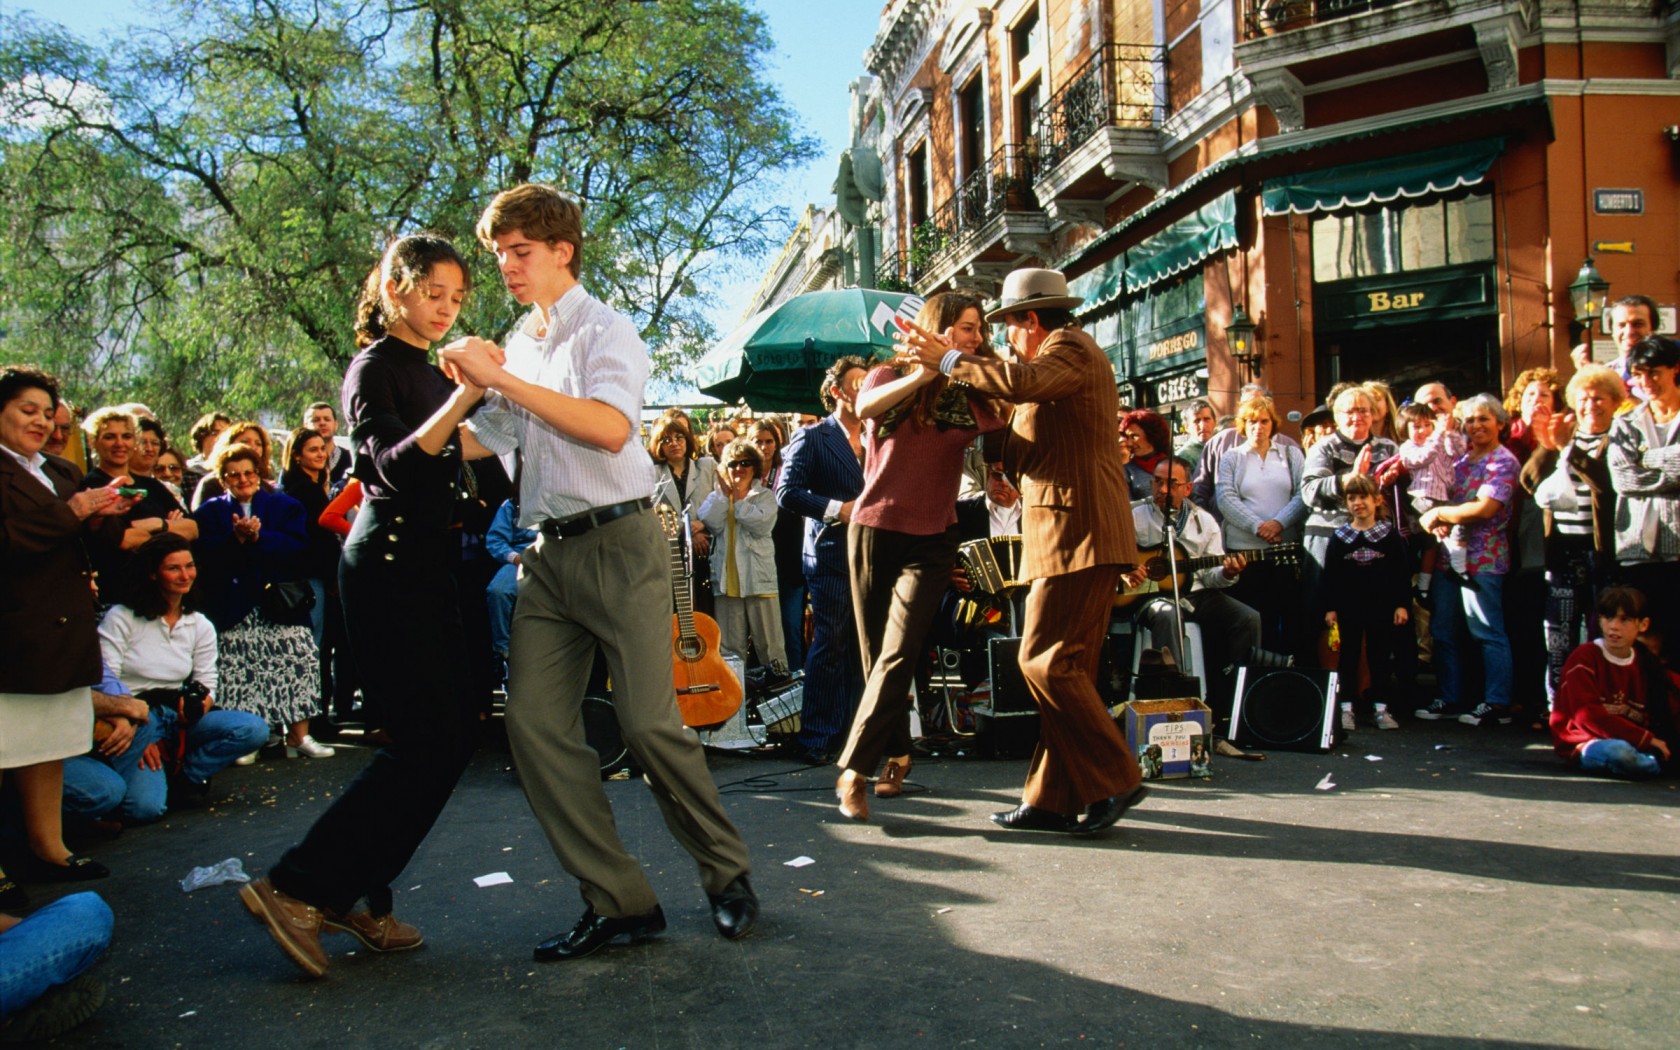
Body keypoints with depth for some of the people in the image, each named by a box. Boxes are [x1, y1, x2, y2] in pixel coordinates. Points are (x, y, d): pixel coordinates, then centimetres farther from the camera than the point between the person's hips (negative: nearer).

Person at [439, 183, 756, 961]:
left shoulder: (604, 330, -3)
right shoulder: (518, 346, 18)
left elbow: (609, 428, -22)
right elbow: (482, 442, 27)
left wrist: (501, 378, -20)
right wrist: (467, 385, 10)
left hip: (618, 542, -7)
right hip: (550, 551, 7)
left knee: (647, 722, -7)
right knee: (535, 722, -2)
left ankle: (726, 874, 15)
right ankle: (618, 902, 8)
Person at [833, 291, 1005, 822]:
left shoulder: (972, 394, 7)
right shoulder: (889, 377, 2)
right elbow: (865, 407, -21)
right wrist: (926, 372, -30)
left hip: (932, 539, 0)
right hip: (875, 529, 0)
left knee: (899, 654, -14)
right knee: (878, 653, 8)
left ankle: (854, 771, -10)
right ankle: (897, 754, 26)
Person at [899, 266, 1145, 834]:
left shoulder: (1071, 347, -3)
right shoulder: (1063, 356, 27)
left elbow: (1023, 381, -28)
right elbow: (1022, 458, 27)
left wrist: (949, 360, -18)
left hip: (1076, 533, -10)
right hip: (1070, 536, 10)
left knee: (1046, 661, -11)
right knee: (1064, 667, 8)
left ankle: (1114, 780, -4)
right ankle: (1053, 799, 11)